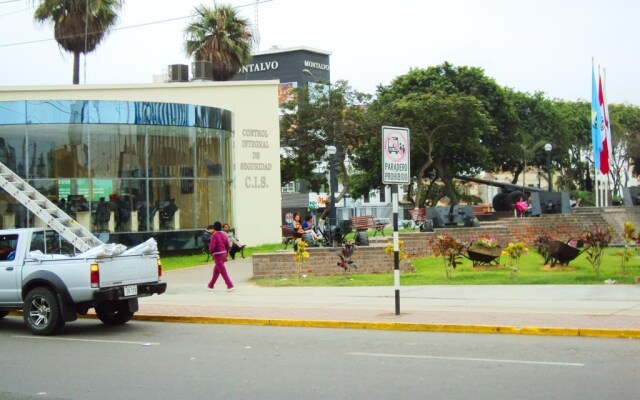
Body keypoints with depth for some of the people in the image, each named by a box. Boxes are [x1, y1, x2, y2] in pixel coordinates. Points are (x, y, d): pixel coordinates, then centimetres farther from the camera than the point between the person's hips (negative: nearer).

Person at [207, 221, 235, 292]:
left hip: (217, 255, -7)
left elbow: (212, 246, -22)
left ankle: (230, 286, -12)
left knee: (223, 272, -6)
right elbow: (228, 246, 8)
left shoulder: (214, 235, -13)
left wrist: (210, 251, -1)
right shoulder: (224, 235, 6)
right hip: (224, 254, 8)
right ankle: (211, 285, 30)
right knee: (216, 271, 19)